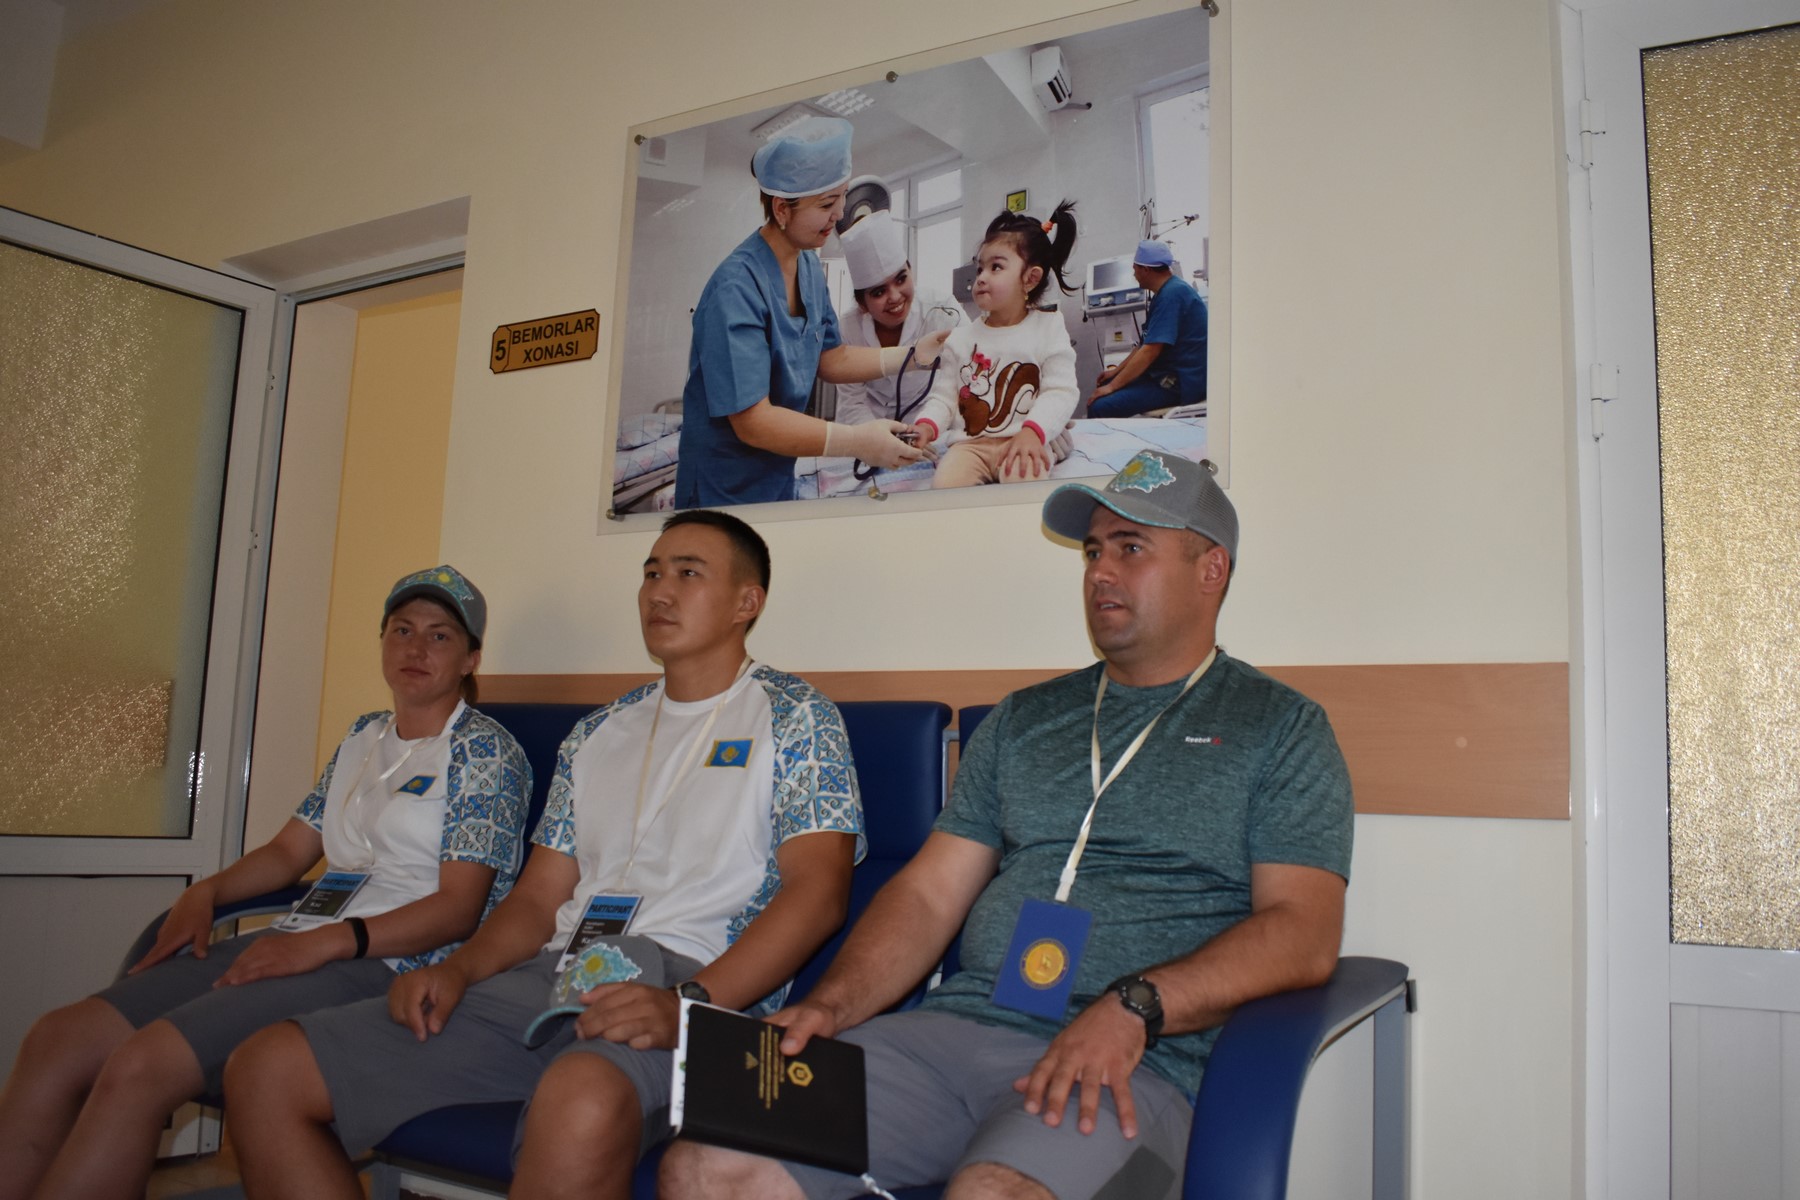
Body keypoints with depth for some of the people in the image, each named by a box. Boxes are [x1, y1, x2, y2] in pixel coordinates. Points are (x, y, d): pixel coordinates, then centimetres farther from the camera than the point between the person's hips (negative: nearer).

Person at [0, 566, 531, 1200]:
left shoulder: (486, 750, -2)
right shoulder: (364, 736, 21)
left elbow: (458, 909, -10)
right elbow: (291, 848, 24)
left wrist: (325, 942, -20)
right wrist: (206, 892, 5)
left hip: (388, 967, -8)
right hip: (304, 946, 8)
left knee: (137, 1069, -26)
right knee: (57, 1039, -8)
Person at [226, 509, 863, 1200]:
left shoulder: (794, 718, 5)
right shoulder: (597, 735, 24)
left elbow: (816, 892, -7)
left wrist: (689, 1004, -21)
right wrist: (459, 969, 1)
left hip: (699, 987, -7)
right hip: (551, 978, 7)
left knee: (582, 1104, -44)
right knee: (265, 1073, -6)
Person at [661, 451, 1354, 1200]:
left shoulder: (1279, 727, 8)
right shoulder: (1023, 720, 21)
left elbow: (1303, 934, -4)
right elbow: (929, 892, 15)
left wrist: (1132, 1009, -18)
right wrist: (831, 1006, -2)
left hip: (1136, 1062, -4)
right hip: (958, 1024, 5)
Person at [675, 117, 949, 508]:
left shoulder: (808, 265, 0)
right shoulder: (736, 290, -27)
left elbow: (831, 360, 9)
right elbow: (752, 422, -28)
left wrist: (914, 353, -1)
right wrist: (856, 441, -30)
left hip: (780, 480, 8)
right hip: (726, 493, -8)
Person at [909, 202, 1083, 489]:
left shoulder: (1048, 328, 4)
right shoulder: (962, 339, 14)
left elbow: (1061, 392, -4)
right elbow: (945, 393, 11)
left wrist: (1032, 432, -22)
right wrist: (927, 424, -12)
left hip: (1023, 442, -2)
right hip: (969, 443, 3)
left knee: (1022, 479, -36)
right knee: (944, 485, -28)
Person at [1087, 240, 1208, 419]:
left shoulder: (1172, 294, -19)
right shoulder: (1168, 290, 14)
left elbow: (1150, 351, -23)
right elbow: (1147, 343, 22)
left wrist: (1112, 386, -18)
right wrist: (1116, 370, 18)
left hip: (1182, 383, -11)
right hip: (1169, 373, 11)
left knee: (1099, 407, -22)